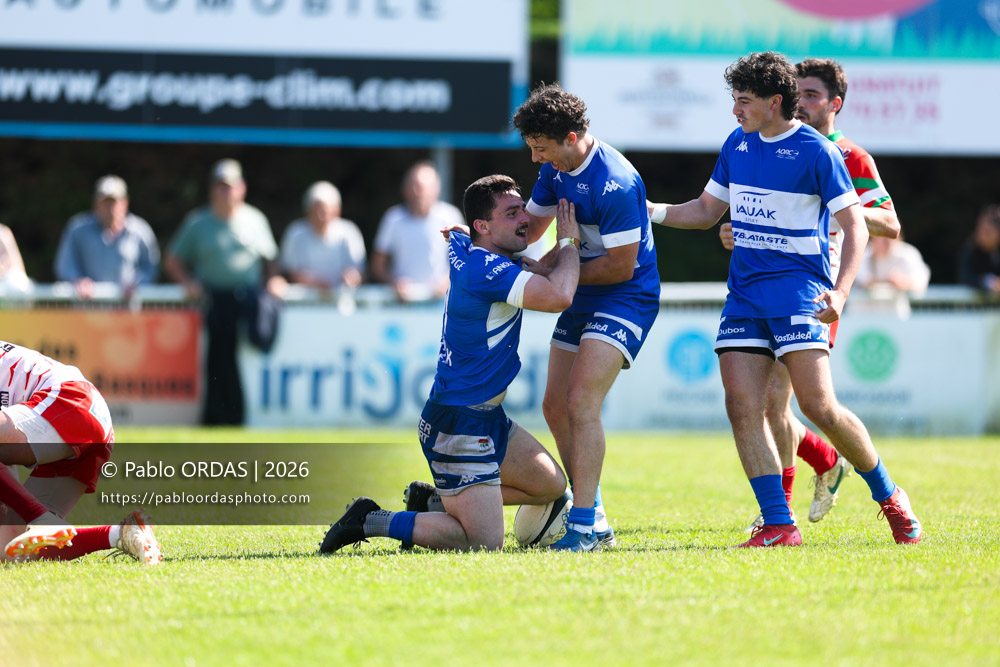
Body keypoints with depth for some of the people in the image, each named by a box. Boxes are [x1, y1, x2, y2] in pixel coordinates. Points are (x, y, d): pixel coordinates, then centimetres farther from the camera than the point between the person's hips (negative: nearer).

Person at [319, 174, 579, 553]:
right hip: (460, 427, -11)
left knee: (551, 485, 19)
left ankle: (433, 502, 22)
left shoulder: (462, 248, 6)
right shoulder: (485, 270, -24)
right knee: (484, 544, -12)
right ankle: (371, 522, -3)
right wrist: (569, 244, -15)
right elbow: (559, 296, -34)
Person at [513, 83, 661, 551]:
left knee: (581, 403, -20)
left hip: (625, 298, -10)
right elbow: (529, 227, 15)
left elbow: (621, 266, -23)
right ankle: (595, 522, 18)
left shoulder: (615, 184, -27)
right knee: (555, 407, 9)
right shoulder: (555, 168, 2)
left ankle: (584, 527, -18)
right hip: (582, 298, 10)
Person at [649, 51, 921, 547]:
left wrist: (840, 292, -20)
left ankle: (889, 497, 7)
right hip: (744, 291, 6)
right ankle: (778, 526, -6)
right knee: (742, 405, -9)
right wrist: (650, 211, 10)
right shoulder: (737, 145, 13)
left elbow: (855, 227, -7)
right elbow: (707, 210, 25)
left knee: (818, 405, -14)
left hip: (797, 287, -6)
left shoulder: (816, 151, -6)